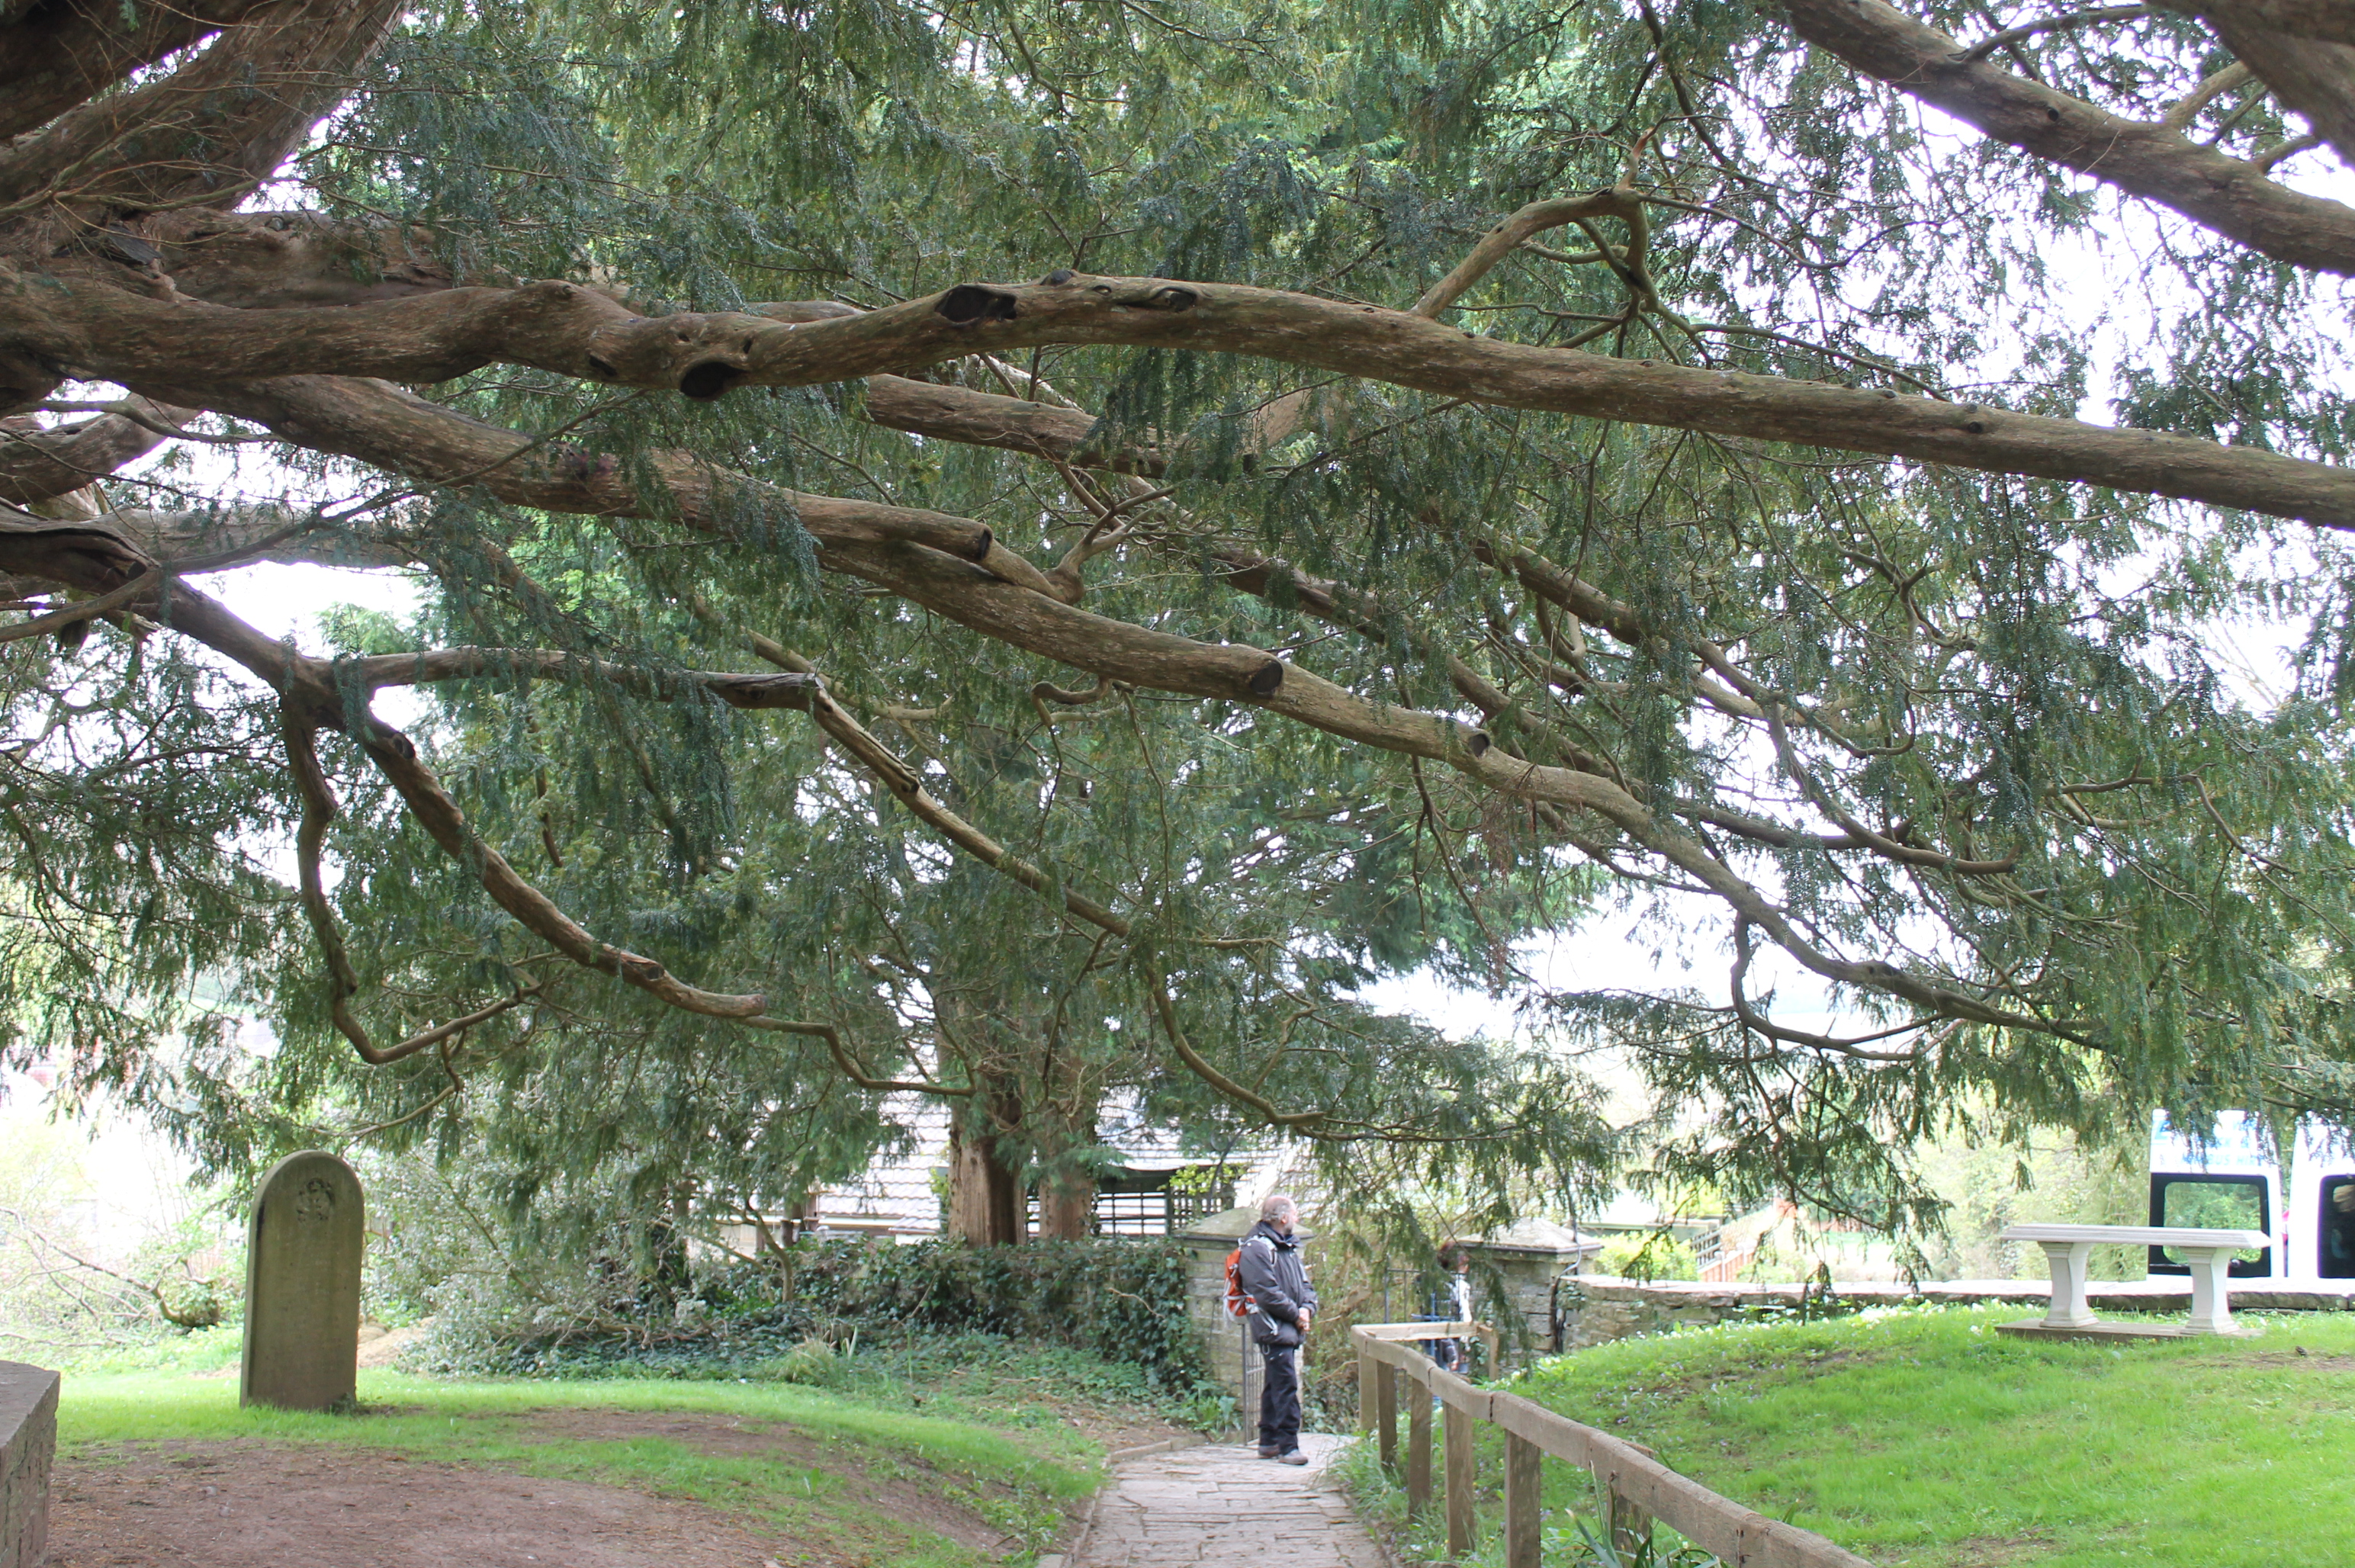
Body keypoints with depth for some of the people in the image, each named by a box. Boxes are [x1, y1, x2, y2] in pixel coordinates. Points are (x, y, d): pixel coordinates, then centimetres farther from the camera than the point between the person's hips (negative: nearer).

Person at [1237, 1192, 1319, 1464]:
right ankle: (1288, 1446, -12)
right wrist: (1295, 1314, -12)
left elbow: (1304, 1283, 19)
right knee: (1286, 1386, -13)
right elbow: (1267, 1293, -19)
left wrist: (1306, 1308, -1)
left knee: (1275, 1386, 14)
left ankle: (1269, 1442, 20)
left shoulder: (1289, 1246, 18)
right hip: (1274, 1329, -10)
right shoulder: (1258, 1248, -13)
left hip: (1290, 1329, 10)